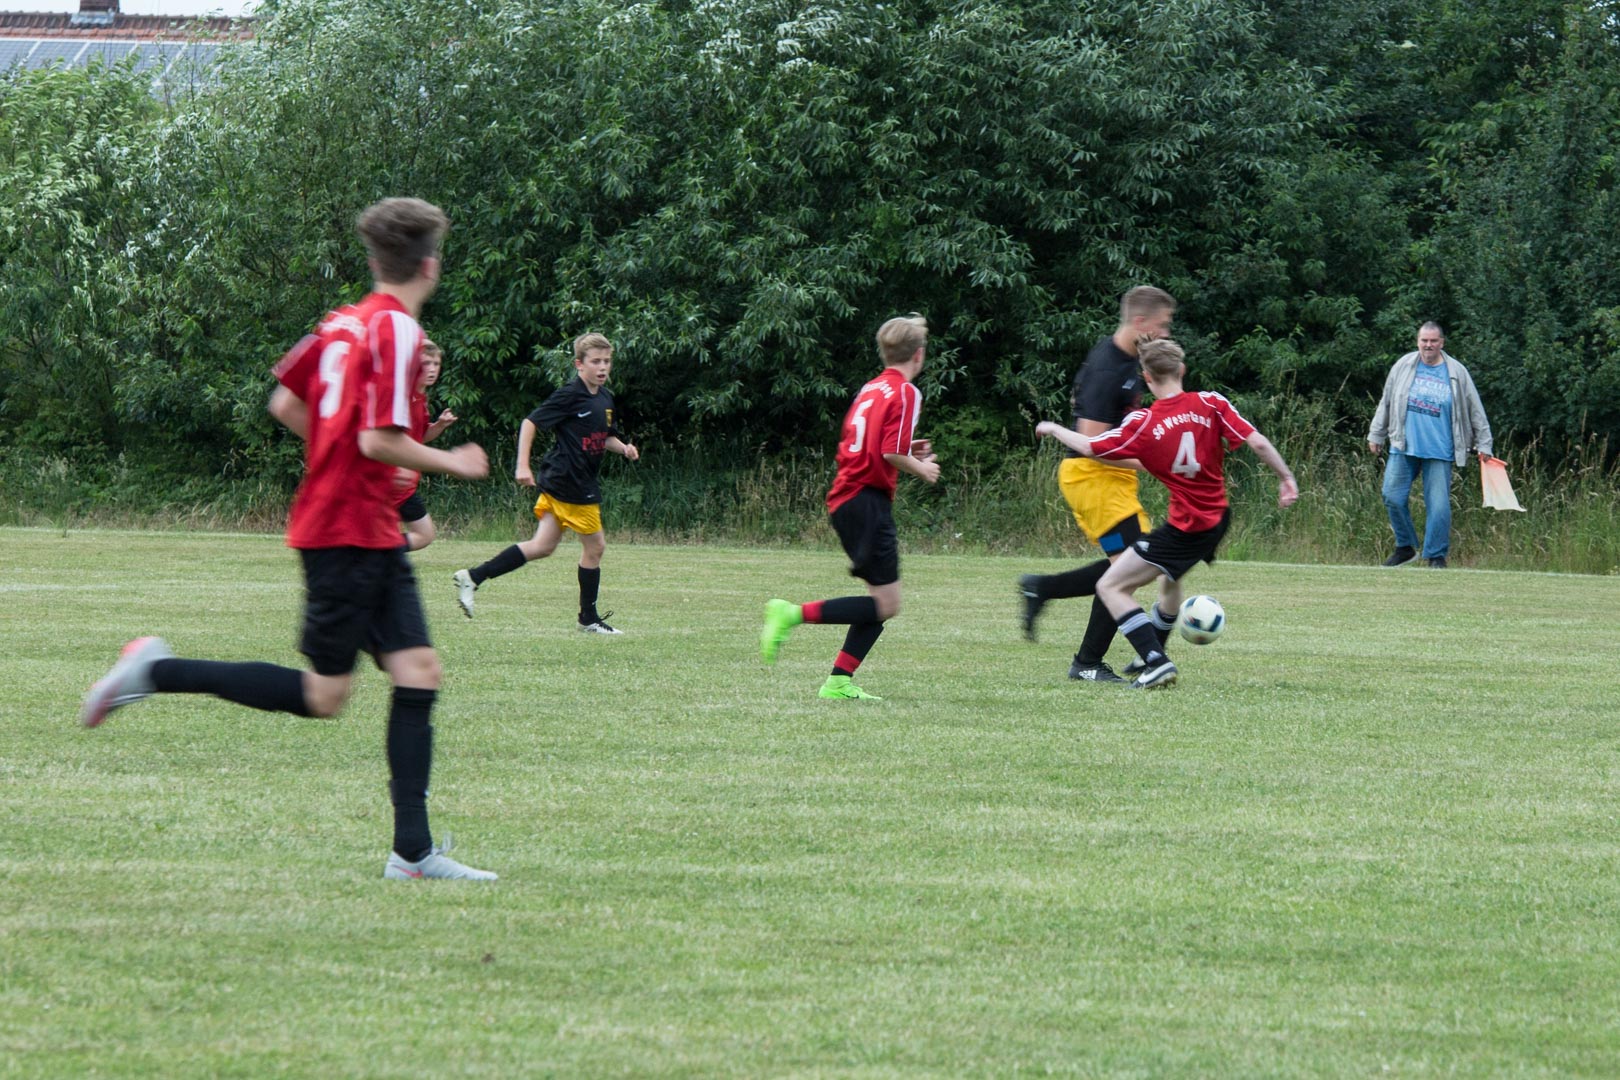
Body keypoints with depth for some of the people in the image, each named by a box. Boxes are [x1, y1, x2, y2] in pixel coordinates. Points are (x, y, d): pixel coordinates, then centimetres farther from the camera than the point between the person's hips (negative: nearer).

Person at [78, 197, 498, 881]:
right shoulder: (397, 331, -16)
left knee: (418, 672, 2)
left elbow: (285, 403, 16)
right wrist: (449, 463, -8)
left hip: (374, 540, 9)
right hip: (349, 535, -9)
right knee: (322, 695, -3)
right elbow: (379, 440, -22)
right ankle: (157, 673, 3)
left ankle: (413, 852, 0)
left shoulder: (343, 322, 9)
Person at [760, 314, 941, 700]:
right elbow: (892, 453, -20)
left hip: (843, 498, 9)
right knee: (885, 605, -8)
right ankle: (794, 613, -17)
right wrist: (921, 469, -1)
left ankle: (839, 681, 5)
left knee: (881, 602, 12)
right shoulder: (905, 393, -10)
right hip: (869, 502, -9)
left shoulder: (870, 390, 17)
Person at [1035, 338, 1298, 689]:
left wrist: (1053, 429, 12)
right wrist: (1286, 478, 4)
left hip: (1185, 526, -7)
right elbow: (1257, 442, -9)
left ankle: (1157, 662, -15)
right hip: (1218, 517, 7)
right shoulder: (1211, 404, -5)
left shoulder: (1144, 423, -14)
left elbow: (1090, 447, -6)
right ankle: (1152, 657, 49)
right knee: (1170, 578, 34)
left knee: (1111, 587, -3)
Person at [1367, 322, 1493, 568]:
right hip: (1403, 448, 2)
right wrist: (1376, 435, 17)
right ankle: (1405, 546, 14)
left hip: (1439, 452, -2)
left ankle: (1437, 555, 5)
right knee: (1393, 497, -3)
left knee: (1438, 506, -6)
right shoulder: (1403, 367, 7)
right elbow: (1386, 403, 16)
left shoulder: (1456, 373, 2)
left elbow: (1475, 410, 9)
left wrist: (1483, 444, 8)